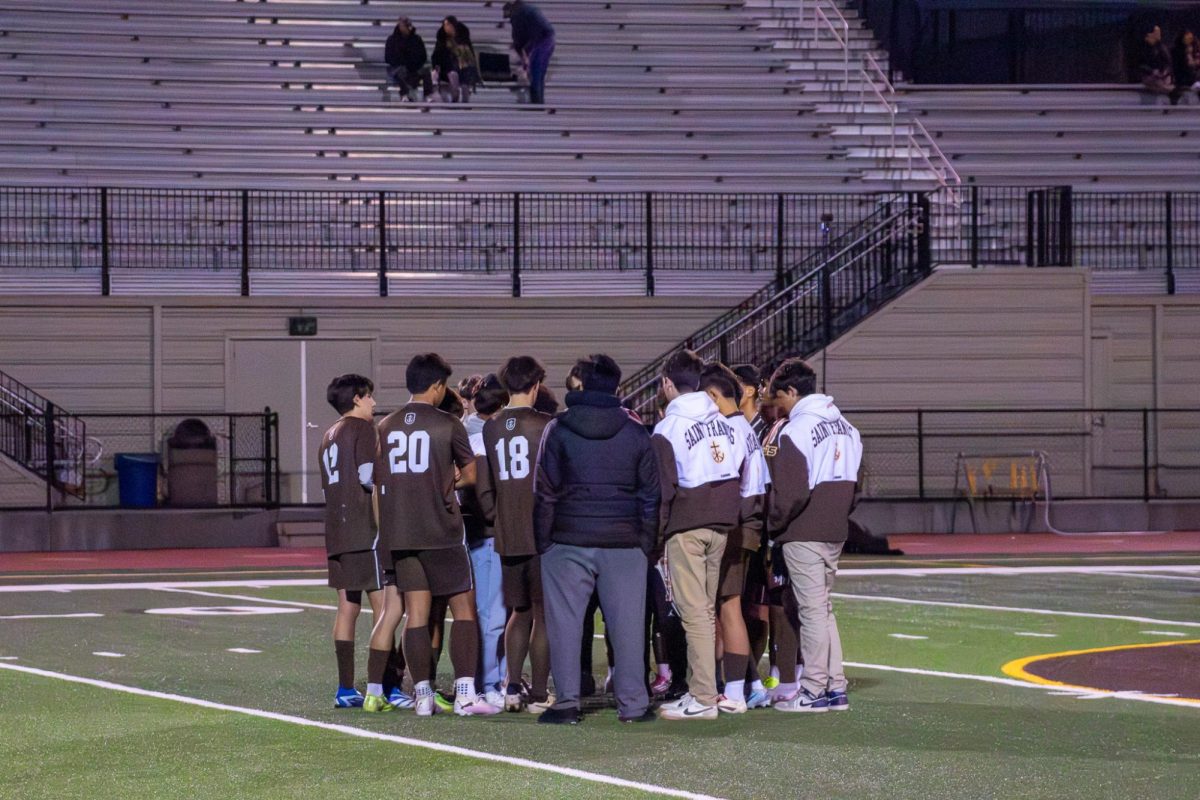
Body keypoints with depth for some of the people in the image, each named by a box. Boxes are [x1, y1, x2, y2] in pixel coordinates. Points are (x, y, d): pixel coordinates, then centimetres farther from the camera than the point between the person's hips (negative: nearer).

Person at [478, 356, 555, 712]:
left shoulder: (490, 428, 6)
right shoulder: (545, 425, -8)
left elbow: (483, 487, 7)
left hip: (506, 536, 5)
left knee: (519, 612, 16)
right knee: (543, 614, 1)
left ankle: (512, 688, 9)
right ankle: (539, 695, 0)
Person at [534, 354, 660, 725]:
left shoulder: (558, 429, 0)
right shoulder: (635, 433, 6)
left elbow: (544, 492, -1)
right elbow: (650, 493, 6)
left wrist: (543, 541, 3)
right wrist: (646, 543, 10)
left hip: (569, 541, -2)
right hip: (624, 543, 2)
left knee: (565, 622, 2)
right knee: (627, 623, 4)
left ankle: (566, 702, -1)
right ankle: (633, 703, 4)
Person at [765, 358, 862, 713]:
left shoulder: (796, 431, -14)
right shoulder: (846, 427, 13)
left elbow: (791, 492, -17)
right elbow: (856, 483, 16)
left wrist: (774, 524, -4)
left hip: (803, 534, -8)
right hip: (835, 531, 8)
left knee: (812, 609, -4)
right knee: (823, 607, 15)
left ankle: (815, 689, -1)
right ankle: (835, 686, 14)